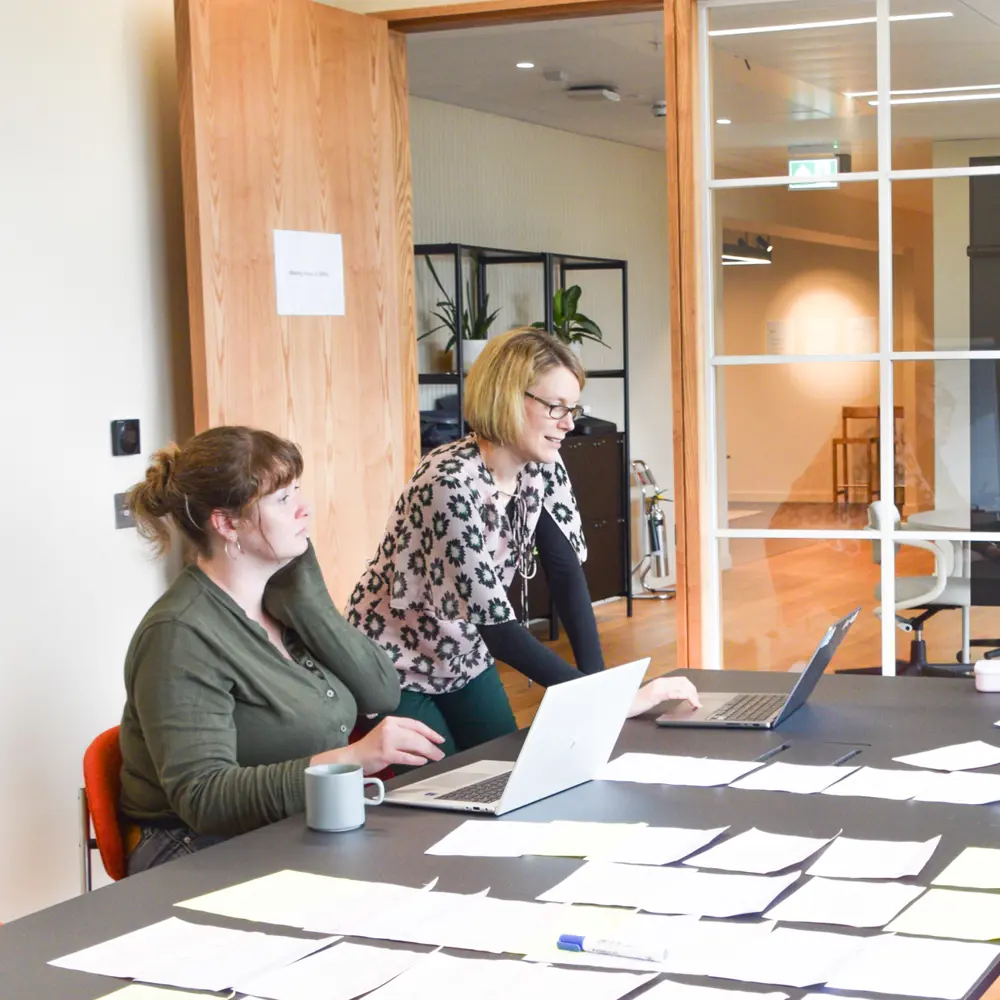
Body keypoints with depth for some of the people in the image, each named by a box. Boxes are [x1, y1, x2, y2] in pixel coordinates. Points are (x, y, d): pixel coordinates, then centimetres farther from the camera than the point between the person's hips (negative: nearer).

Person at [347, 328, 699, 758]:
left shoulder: (543, 469, -10)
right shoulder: (451, 484, -33)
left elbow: (568, 574, -12)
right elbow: (496, 626, -34)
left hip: (464, 662, 7)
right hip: (394, 671, -7)